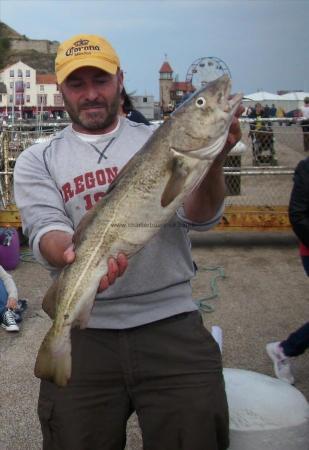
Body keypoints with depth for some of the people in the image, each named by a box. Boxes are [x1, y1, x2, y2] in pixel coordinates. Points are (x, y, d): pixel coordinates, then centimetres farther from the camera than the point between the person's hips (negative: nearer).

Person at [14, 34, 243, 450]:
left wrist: (213, 161, -25)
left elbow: (199, 218, -5)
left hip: (171, 322, 0)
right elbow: (46, 231, -6)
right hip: (83, 330, 1)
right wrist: (77, 254, -29)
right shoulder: (38, 160, 9)